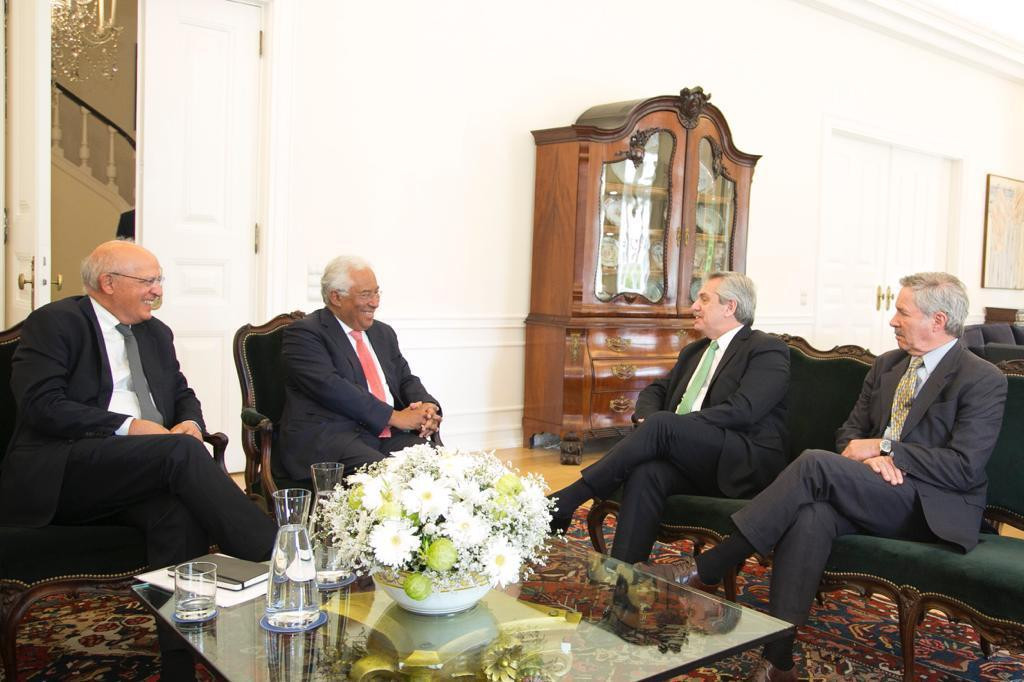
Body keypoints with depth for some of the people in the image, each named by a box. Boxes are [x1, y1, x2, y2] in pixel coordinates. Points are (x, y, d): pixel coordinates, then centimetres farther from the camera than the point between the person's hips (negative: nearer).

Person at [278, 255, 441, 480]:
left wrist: (427, 409, -4)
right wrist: (394, 416, -17)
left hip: (388, 436, 7)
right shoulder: (303, 333, -1)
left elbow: (406, 380, 21)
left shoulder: (384, 333, 23)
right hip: (327, 437, -6)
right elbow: (330, 387, -13)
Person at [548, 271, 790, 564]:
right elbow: (655, 391, 24)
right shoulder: (693, 352, 26)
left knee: (662, 424, -28)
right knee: (646, 472, -29)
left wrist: (657, 424, -17)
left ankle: (565, 502, -27)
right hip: (692, 462, 6)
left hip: (746, 465, -6)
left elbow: (742, 410, -14)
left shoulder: (768, 350, 1)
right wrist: (647, 418, -3)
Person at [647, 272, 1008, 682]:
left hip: (934, 508, -5)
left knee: (815, 463, -30)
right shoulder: (886, 365, 16)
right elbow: (850, 432, 15)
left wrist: (883, 448, -14)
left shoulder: (983, 381, -4)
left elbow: (965, 467, -13)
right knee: (812, 514, -32)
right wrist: (867, 456, -9)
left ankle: (706, 570, -26)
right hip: (878, 496, 5)